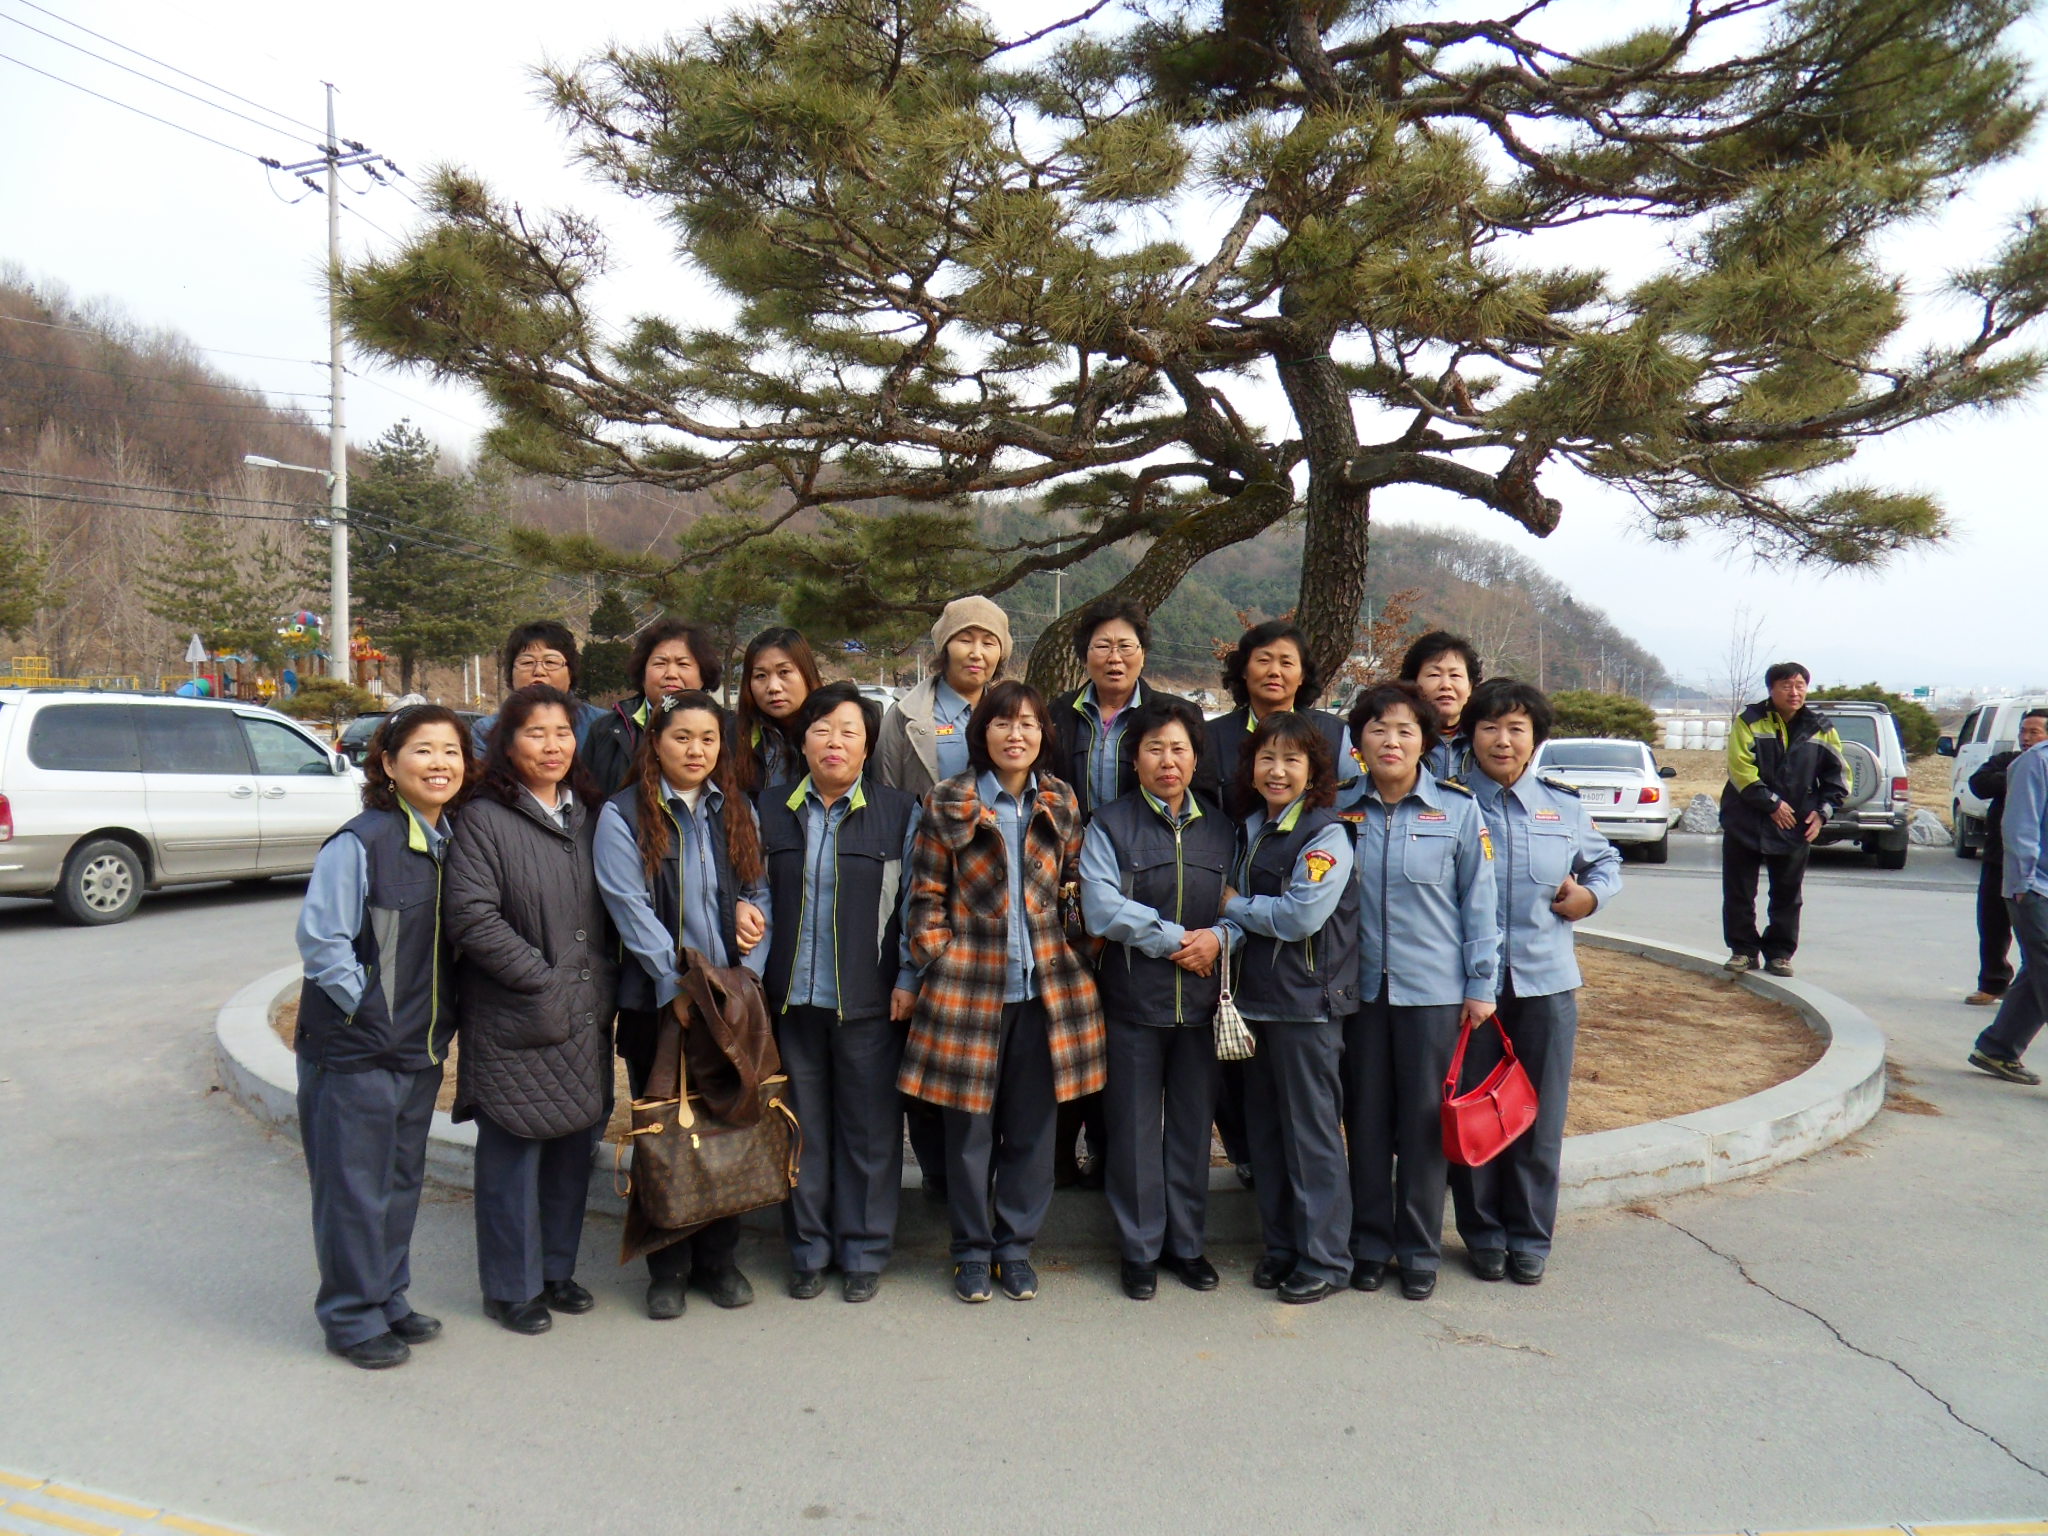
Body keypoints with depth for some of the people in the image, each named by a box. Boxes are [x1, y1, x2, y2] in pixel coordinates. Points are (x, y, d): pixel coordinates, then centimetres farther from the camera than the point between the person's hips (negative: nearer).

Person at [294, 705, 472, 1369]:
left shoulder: (452, 840, 5)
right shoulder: (361, 842, -17)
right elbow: (320, 938, -16)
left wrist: (437, 1016, 8)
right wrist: (365, 1009, -13)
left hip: (420, 1046, 7)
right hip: (354, 1047, -7)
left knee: (402, 1180, 17)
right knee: (354, 1186, 4)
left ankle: (389, 1299, 31)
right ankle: (353, 1317, 18)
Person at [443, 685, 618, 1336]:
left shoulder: (589, 816, 11)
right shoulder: (484, 819, -9)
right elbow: (472, 917, -16)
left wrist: (603, 983, 7)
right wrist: (544, 979, -17)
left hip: (586, 1018, 6)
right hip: (514, 1022, -6)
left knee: (574, 1146, 13)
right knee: (514, 1153, 3)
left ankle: (556, 1269, 29)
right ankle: (511, 1287, 19)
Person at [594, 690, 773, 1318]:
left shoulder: (737, 813, 12)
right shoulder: (623, 815, -3)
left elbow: (761, 892, 12)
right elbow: (631, 910, -11)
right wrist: (682, 986, -16)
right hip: (657, 1001, -3)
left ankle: (719, 1259, 21)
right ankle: (668, 1269, 17)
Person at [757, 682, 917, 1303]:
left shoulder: (898, 811, 1)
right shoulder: (772, 808, 8)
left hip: (869, 998, -2)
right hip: (792, 997, 2)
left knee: (870, 1128, 6)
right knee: (802, 1128, 10)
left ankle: (863, 1251, 22)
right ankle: (808, 1249, 26)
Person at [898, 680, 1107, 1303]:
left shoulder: (1061, 804, 7)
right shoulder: (947, 803, -3)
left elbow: (1073, 886, 14)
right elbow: (925, 896, -1)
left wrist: (1073, 954, 5)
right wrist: (937, 965, -7)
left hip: (1045, 986, 3)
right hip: (969, 984, -2)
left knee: (1032, 1125, 9)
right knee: (969, 1125, 6)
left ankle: (1017, 1246, 25)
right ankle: (973, 1250, 23)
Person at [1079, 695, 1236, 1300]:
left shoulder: (1221, 827, 11)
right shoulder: (1110, 824, -1)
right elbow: (1103, 909, -13)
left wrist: (1218, 937, -11)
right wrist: (1176, 940, -13)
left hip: (1201, 998, 3)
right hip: (1133, 1000, -3)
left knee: (1193, 1123, 11)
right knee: (1135, 1127, 5)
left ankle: (1186, 1243, 26)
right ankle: (1140, 1249, 19)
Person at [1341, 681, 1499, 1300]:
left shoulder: (1458, 808, -3)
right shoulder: (1341, 811, 2)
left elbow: (1478, 899, 1)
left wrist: (1482, 983, -1)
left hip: (1433, 990, -2)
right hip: (1362, 987, 2)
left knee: (1425, 1122, 6)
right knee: (1366, 1120, 9)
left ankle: (1420, 1251, 21)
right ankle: (1369, 1244, 24)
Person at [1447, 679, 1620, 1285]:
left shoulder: (1563, 804, 8)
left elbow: (1607, 861, 24)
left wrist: (1589, 896, 2)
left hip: (1546, 982, 2)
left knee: (1540, 1115, 8)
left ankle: (1530, 1237, 23)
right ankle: (1483, 1233, 22)